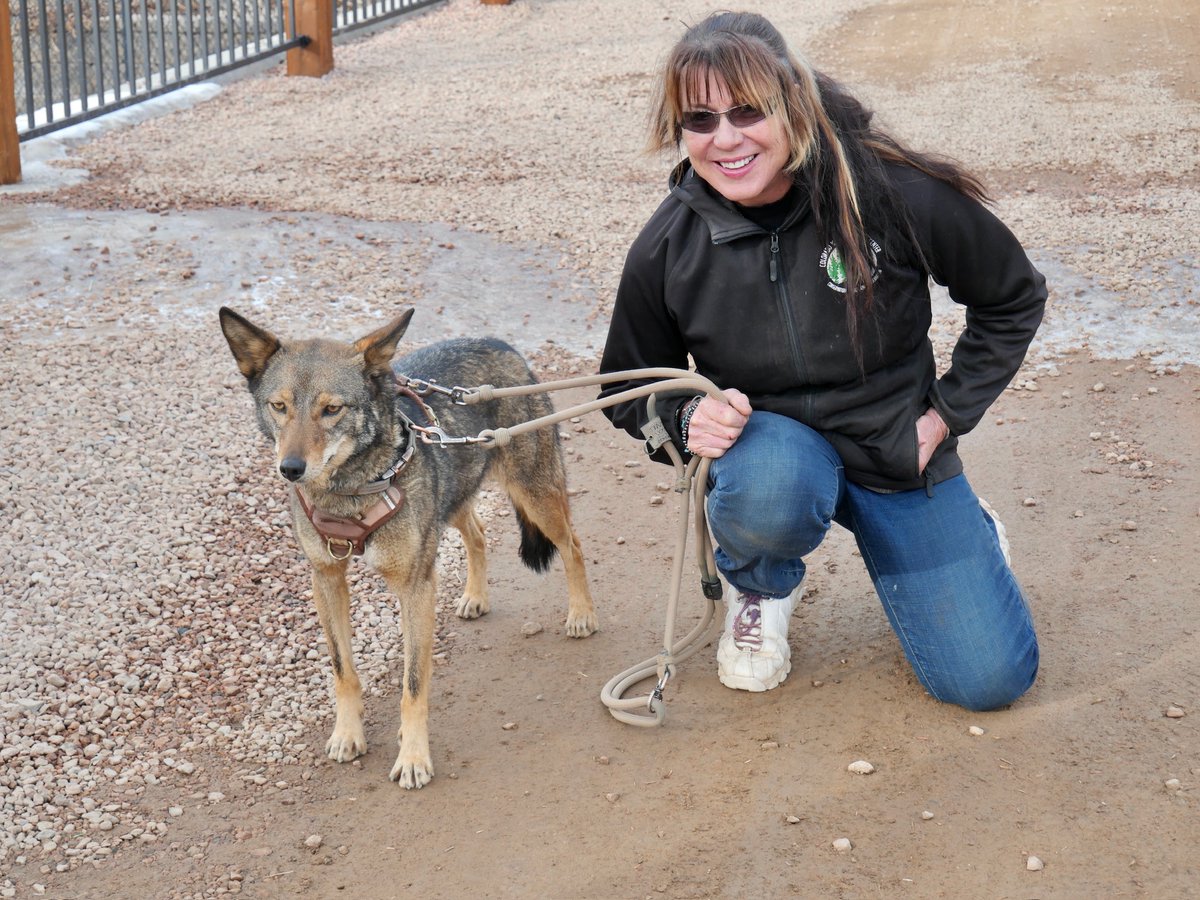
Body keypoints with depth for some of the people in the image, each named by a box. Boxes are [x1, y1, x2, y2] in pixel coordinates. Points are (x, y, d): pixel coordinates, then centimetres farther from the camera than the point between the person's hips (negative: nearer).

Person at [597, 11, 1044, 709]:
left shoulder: (895, 192, -19)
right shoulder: (666, 250, -13)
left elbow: (1013, 299, -2)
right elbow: (630, 392, 3)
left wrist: (947, 412, -5)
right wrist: (688, 417, -18)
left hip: (900, 453, 0)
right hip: (773, 446, 0)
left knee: (992, 680, -4)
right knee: (768, 489, -39)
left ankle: (967, 528, 30)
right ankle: (761, 586, 0)